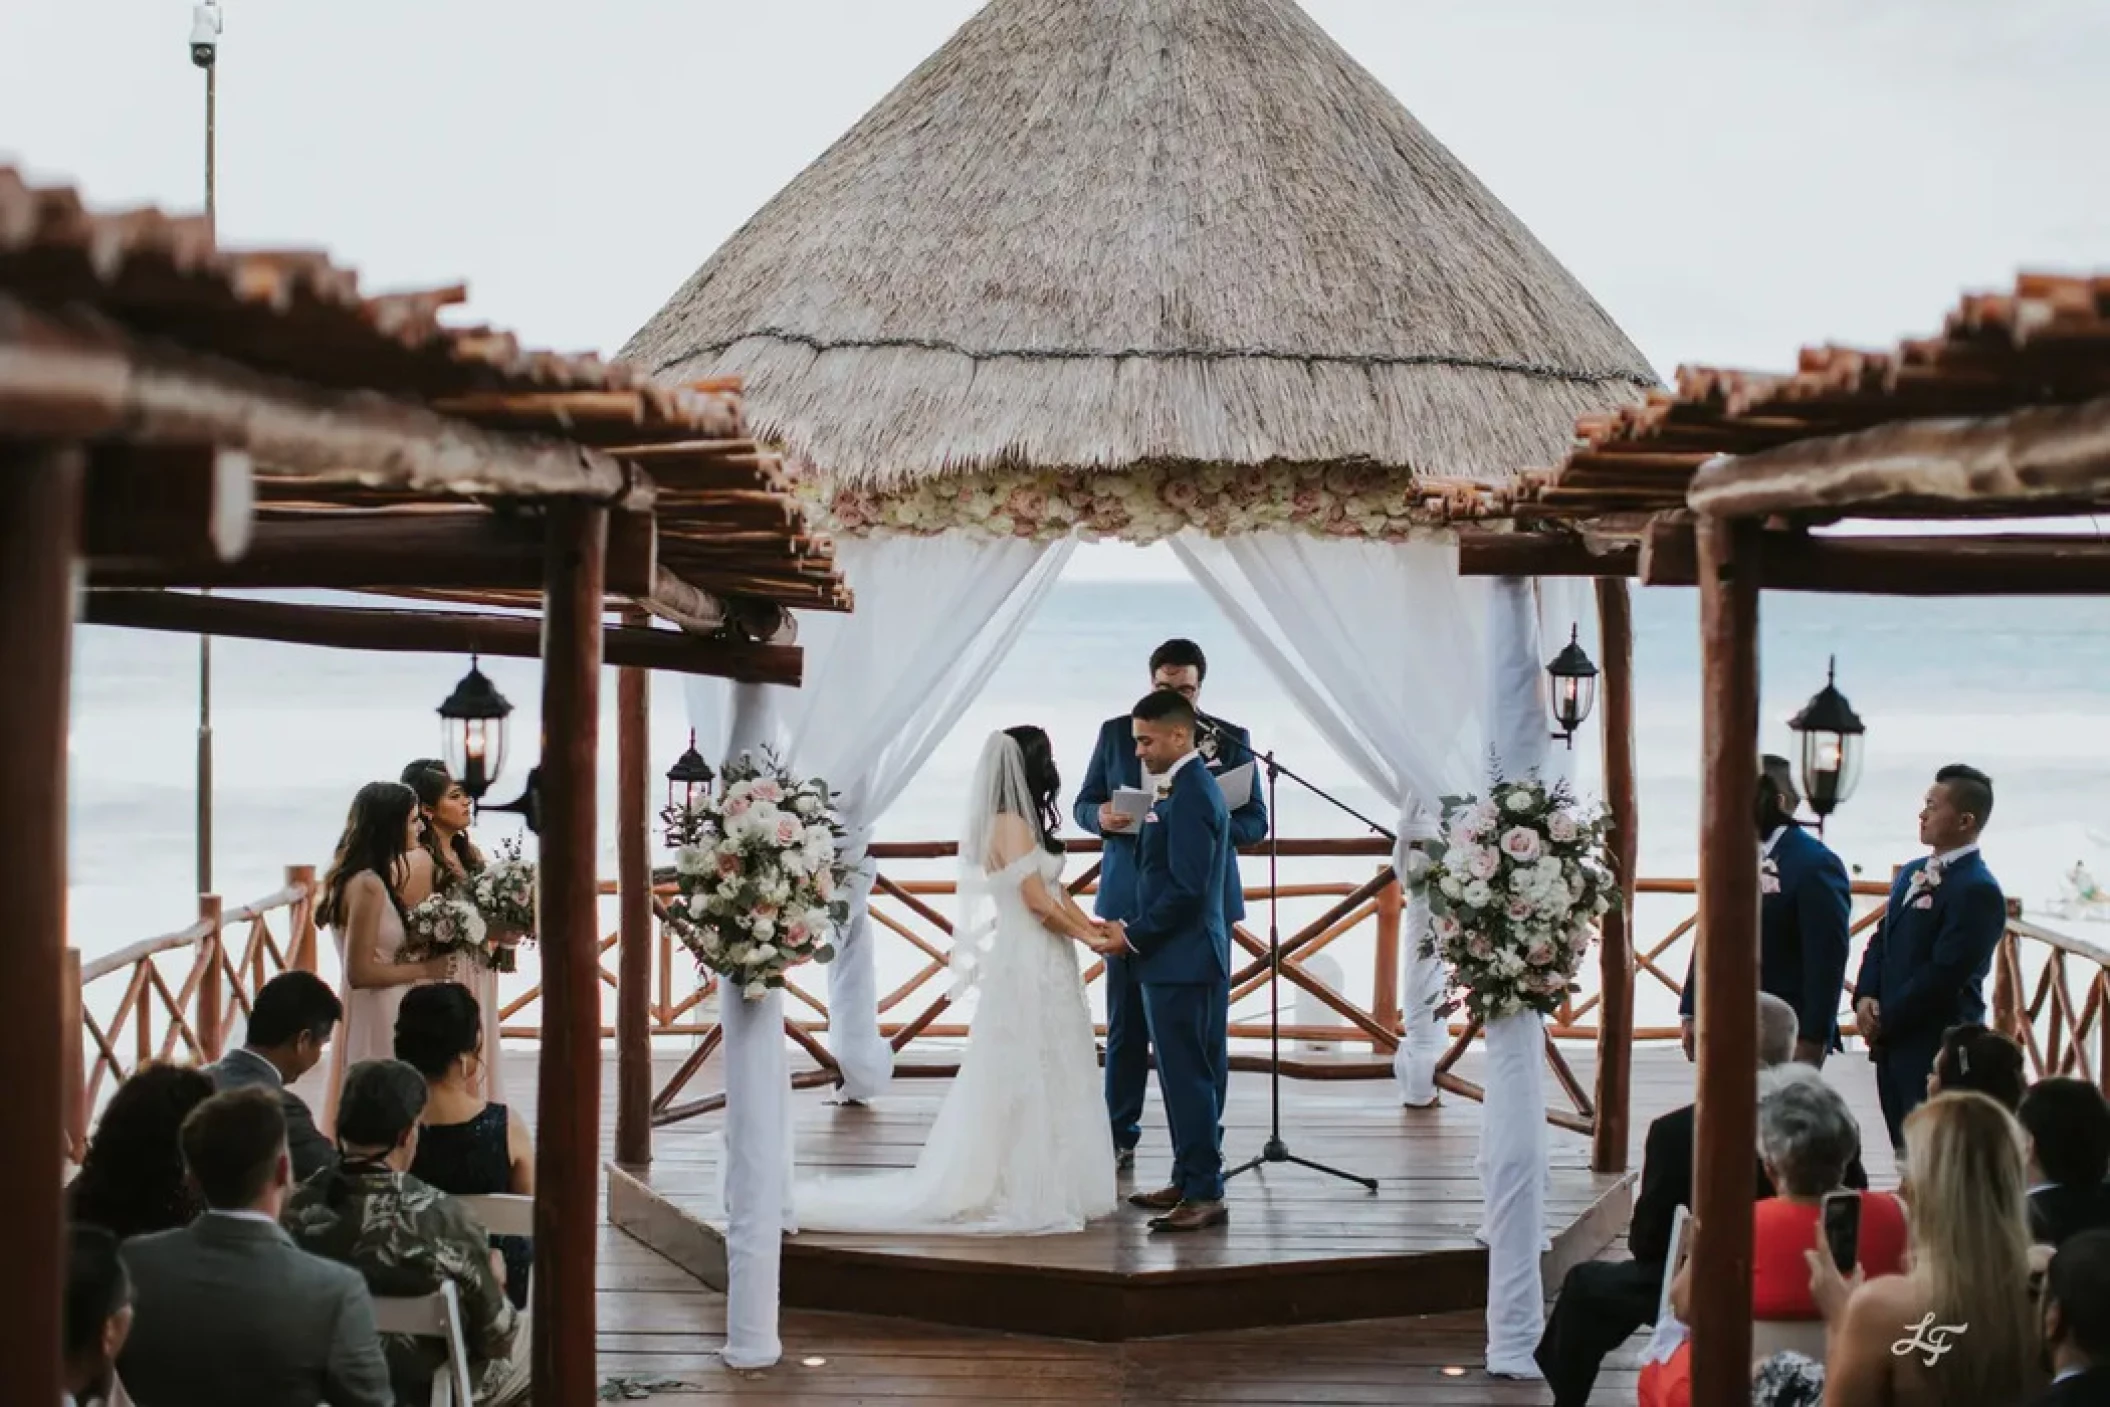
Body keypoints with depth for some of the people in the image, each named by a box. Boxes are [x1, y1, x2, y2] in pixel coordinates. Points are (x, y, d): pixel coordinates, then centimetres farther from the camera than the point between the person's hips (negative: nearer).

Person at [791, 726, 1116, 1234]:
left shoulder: (1022, 823, 15)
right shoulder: (1011, 825, -15)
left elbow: (1056, 891, 14)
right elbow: (1039, 902, -18)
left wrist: (1095, 929, 3)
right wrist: (1089, 939, -6)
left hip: (1038, 968, 10)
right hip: (1028, 969, -10)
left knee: (1039, 1082, 12)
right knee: (1025, 1082, -4)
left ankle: (1031, 1187, 16)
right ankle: (1025, 1193, 1)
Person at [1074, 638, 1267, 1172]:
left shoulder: (1230, 738, 2)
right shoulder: (1116, 732, 5)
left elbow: (1255, 822, 1)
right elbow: (1084, 805, 9)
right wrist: (1102, 817, -15)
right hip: (1131, 897, 1)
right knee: (1127, 1023, 5)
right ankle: (1120, 1137, 15)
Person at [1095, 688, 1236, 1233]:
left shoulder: (1190, 794, -17)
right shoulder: (1188, 786, 14)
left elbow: (1186, 888, -22)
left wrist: (1132, 936, -14)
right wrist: (1134, 932, 11)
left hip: (1182, 961, -10)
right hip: (1179, 957, 10)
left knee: (1188, 1076, -6)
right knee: (1189, 1076, 14)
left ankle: (1205, 1194, -2)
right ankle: (1189, 1181, 22)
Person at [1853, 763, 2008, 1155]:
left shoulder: (1977, 890, -16)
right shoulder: (1912, 874, 14)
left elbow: (1944, 974, -20)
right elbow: (1881, 941, 17)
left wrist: (1885, 1020, -12)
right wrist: (1865, 998, 0)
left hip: (1937, 1052, -9)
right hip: (1894, 1042, 9)